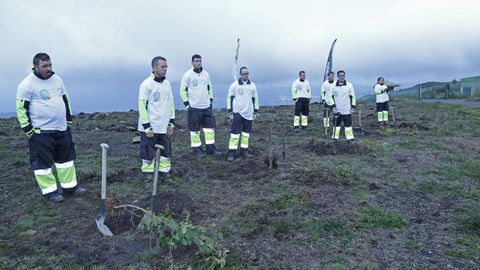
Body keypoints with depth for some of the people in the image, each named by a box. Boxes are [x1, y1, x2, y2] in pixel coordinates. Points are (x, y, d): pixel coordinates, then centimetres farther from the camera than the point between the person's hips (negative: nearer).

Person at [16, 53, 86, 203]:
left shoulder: (57, 79, 7)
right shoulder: (27, 84, -11)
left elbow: (65, 99, 18)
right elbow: (21, 108, -10)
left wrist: (68, 119, 16)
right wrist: (28, 129, -11)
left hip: (62, 129, 7)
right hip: (41, 132, -6)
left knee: (66, 157, 12)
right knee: (43, 161, 1)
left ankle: (69, 186, 24)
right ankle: (49, 190, 13)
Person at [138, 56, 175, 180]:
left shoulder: (167, 83, 9)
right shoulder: (146, 84, -11)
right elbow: (142, 106, -12)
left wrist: (171, 123, 9)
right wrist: (147, 127, -15)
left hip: (164, 128, 6)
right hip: (150, 128, -6)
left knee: (166, 154, 9)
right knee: (148, 155, 3)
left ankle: (163, 174, 22)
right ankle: (148, 177, 18)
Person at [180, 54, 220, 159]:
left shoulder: (206, 74, 9)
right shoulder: (188, 75, -7)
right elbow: (183, 90, -6)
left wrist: (211, 100, 14)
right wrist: (186, 104, -10)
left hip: (207, 107, 5)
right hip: (194, 108, -5)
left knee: (210, 128, 5)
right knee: (195, 130, 1)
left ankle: (211, 148, 13)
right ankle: (197, 150, 11)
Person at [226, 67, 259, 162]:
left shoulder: (252, 85, 8)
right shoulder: (234, 85, -3)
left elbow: (255, 99, 13)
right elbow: (229, 98, -2)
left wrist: (256, 112, 10)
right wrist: (230, 112, -6)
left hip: (248, 113, 4)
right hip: (237, 113, -4)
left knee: (246, 133, 8)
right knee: (235, 133, -7)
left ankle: (244, 150, 18)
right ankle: (231, 152, -3)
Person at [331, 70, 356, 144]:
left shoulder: (349, 85, 1)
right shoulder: (333, 86, 2)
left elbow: (352, 97, 5)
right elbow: (331, 97, 6)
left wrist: (352, 107, 1)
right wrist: (333, 107, -2)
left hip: (347, 110, -1)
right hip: (337, 110, 1)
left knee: (348, 124, 0)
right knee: (336, 124, 8)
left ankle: (350, 138, 8)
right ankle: (335, 138, 16)